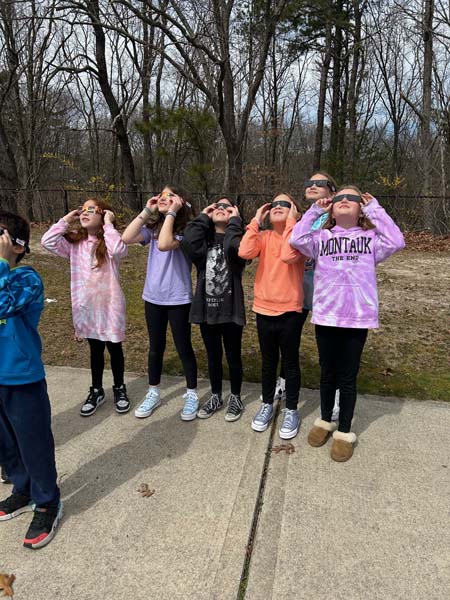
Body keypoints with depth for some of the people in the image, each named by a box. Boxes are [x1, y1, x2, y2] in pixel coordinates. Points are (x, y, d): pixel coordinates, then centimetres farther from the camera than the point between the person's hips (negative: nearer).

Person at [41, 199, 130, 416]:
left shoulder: (109, 242, -9)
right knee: (95, 350, 18)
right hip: (86, 305, 4)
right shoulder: (74, 243, 2)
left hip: (109, 304, -4)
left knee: (114, 348, 11)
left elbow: (119, 250, -32)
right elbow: (47, 242, -9)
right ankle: (96, 391, 34)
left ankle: (119, 389, 31)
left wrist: (108, 224, -22)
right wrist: (66, 220, -6)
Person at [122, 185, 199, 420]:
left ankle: (191, 394, 24)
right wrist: (147, 210, -8)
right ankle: (153, 393, 32)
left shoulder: (185, 230, -11)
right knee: (155, 347, 16)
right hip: (153, 297, 5)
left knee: (183, 348, 7)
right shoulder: (153, 227, 5)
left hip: (178, 299, -5)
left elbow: (164, 244, -31)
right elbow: (126, 238, -12)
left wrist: (171, 212, -24)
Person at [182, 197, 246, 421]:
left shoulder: (236, 237, -2)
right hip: (206, 308, 3)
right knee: (213, 356, 17)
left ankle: (235, 398, 29)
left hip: (231, 309, -3)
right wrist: (203, 217, -6)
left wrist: (234, 221, -13)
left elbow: (234, 249, -28)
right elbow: (187, 243, -17)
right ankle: (216, 396, 34)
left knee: (233, 357, 10)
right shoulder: (204, 238, 7)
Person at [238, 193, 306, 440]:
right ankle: (267, 405, 34)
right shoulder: (264, 236, 4)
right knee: (268, 361, 17)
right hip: (264, 309, 3)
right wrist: (256, 220, -11)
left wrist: (291, 221, -20)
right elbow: (244, 252, -17)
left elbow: (288, 255, -28)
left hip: (290, 310, -3)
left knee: (290, 363, 10)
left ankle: (291, 410, 26)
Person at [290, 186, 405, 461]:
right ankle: (325, 421, 36)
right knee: (327, 373, 16)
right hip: (325, 316, 2)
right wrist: (314, 211, -1)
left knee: (348, 377, 8)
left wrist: (375, 208, -6)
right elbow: (296, 239, -9)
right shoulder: (322, 237, 7)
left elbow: (397, 242, -13)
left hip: (358, 317, -1)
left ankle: (345, 431, 24)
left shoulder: (371, 238, 5)